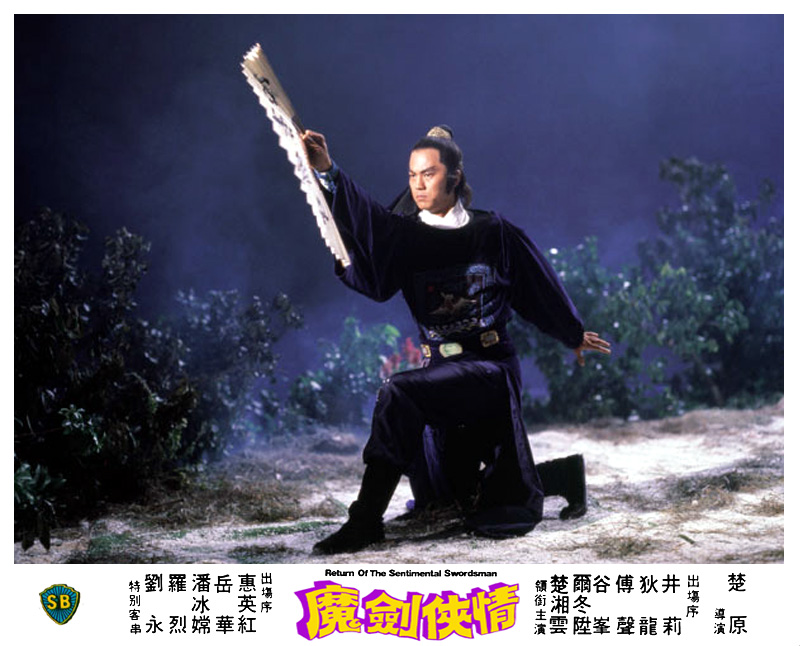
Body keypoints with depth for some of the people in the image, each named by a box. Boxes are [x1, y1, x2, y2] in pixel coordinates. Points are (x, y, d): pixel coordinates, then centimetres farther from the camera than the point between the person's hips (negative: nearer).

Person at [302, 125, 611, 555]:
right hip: (442, 372, 5)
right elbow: (362, 218, -19)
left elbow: (540, 285, 12)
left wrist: (574, 335, 24)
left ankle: (367, 519, -25)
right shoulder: (405, 236, 3)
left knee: (398, 394, -31)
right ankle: (563, 474, 42)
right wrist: (328, 173, -37)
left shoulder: (493, 233, -2)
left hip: (490, 369, -5)